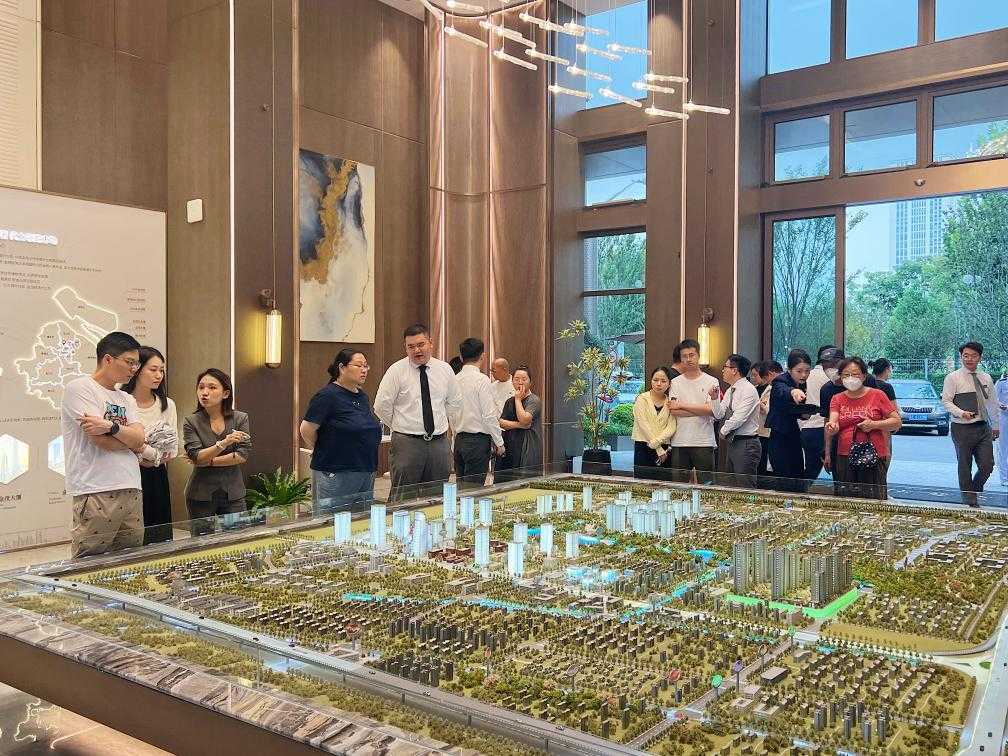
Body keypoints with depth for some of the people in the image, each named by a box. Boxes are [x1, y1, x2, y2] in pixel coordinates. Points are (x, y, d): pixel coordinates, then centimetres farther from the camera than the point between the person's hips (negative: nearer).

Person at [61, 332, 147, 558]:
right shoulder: (79, 388, -2)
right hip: (96, 493, -7)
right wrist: (130, 439, 5)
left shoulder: (127, 399, 19)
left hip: (132, 491, 7)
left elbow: (139, 440, 2)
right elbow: (101, 441, -12)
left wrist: (111, 426, -13)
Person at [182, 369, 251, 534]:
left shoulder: (240, 418, 1)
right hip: (201, 495, -1)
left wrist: (209, 461, -11)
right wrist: (223, 443, -28)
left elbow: (243, 455, -8)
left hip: (233, 494, 1)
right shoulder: (191, 421, -2)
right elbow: (196, 457, -14)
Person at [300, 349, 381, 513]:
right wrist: (321, 452, -1)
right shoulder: (328, 395, -13)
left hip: (367, 473, 8)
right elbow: (306, 430, -15)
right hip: (336, 475, -8)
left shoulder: (362, 396, 12)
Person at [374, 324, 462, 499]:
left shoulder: (444, 369, 6)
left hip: (439, 443, 4)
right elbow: (381, 406, -4)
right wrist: (401, 427, 2)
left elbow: (455, 402, 18)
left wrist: (444, 426, 12)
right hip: (407, 444, -4)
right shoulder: (397, 370, -5)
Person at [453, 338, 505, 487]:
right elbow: (490, 416, -14)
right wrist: (499, 443, -5)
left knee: (461, 484, 13)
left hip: (459, 439, 7)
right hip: (478, 440, -7)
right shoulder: (482, 380, -12)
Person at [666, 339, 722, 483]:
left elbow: (717, 414, -7)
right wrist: (703, 410, -9)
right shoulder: (675, 382, 7)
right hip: (679, 443, 1)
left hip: (704, 442, -1)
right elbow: (673, 410, -8)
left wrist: (682, 405, -11)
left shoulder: (711, 382, 4)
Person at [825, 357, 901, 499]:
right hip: (845, 459, 2)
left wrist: (873, 425, -13)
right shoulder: (837, 399, 8)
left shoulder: (877, 395, 2)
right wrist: (831, 428, -29)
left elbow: (897, 422, 1)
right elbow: (833, 423, -6)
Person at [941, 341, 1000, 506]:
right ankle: (969, 499, 18)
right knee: (965, 467, 4)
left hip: (983, 427, 4)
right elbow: (946, 401, -8)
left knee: (987, 465, -1)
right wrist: (961, 413, -24)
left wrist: (995, 426, 19)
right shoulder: (953, 378, -4)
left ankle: (975, 491, 25)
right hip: (962, 429, -4)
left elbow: (993, 403, 17)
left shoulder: (986, 378, 10)